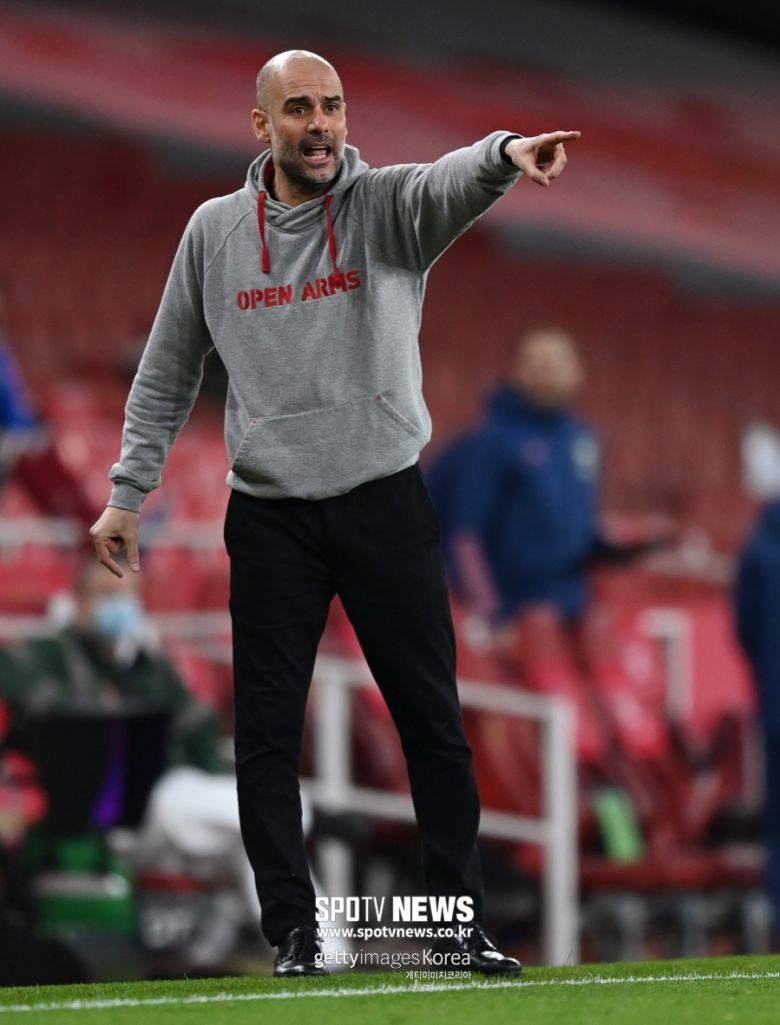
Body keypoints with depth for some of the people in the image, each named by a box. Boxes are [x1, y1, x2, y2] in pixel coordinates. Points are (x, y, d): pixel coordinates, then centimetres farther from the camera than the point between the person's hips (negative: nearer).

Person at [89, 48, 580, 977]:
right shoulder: (215, 230, 5)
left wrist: (506, 155, -49)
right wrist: (127, 493, 8)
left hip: (386, 503, -1)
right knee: (266, 734, 1)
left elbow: (451, 185, -26)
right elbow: (167, 373, 13)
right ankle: (293, 934, 9)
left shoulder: (387, 205, -2)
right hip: (269, 514, 1)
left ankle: (462, 923, 10)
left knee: (433, 724, 1)